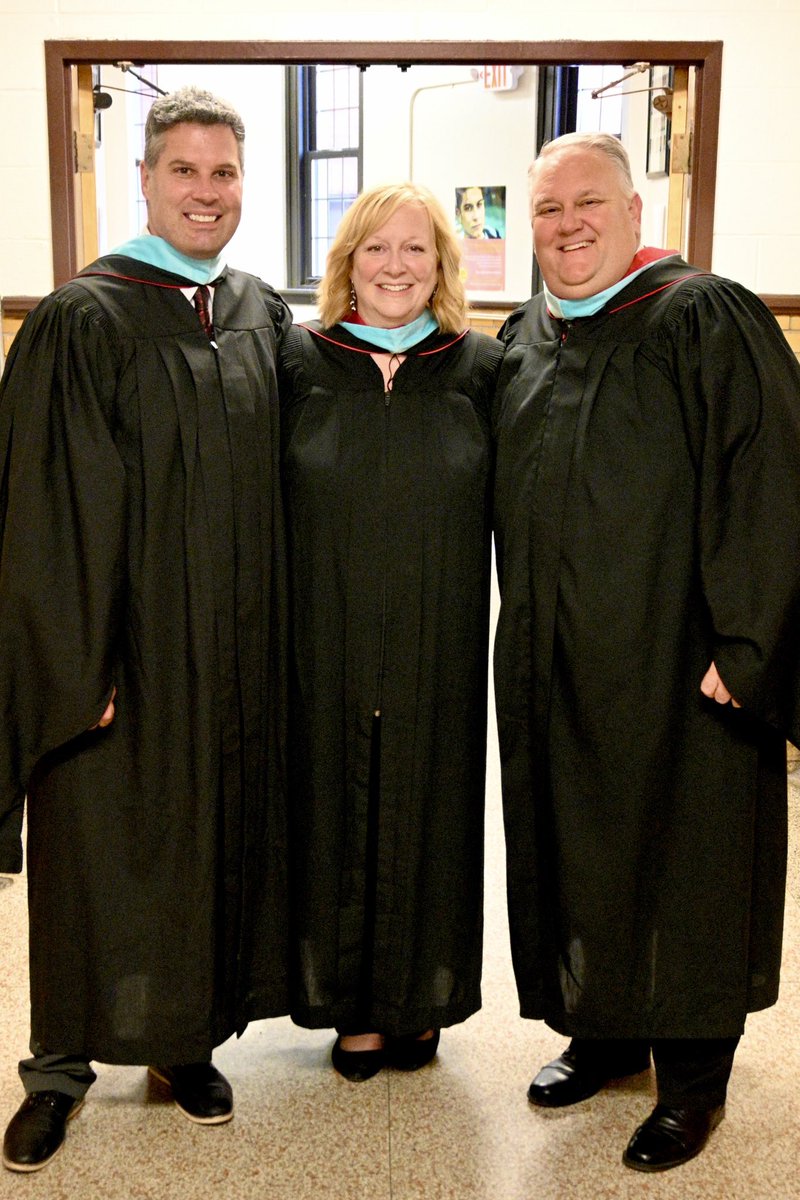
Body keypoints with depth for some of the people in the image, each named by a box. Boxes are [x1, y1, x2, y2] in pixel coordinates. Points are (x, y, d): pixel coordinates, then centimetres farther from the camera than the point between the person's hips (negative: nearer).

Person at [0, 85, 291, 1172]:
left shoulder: (264, 315, 6)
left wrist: (275, 632, 8)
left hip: (237, 652, 5)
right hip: (127, 651, -4)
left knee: (217, 831, 14)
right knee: (105, 845, 7)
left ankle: (185, 1039, 34)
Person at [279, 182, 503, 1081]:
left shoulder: (482, 370, 2)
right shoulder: (297, 362, 1)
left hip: (438, 653, 0)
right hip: (328, 650, 0)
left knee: (429, 819, 11)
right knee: (338, 819, 9)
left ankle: (419, 1001, 31)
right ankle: (353, 1005, 28)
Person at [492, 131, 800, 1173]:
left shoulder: (707, 321, -10)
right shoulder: (523, 340, 10)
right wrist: (528, 629, 13)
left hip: (673, 663, -6)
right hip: (555, 664, 6)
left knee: (681, 858, 5)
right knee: (574, 847, 15)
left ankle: (693, 1076, 24)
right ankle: (604, 1030, 35)